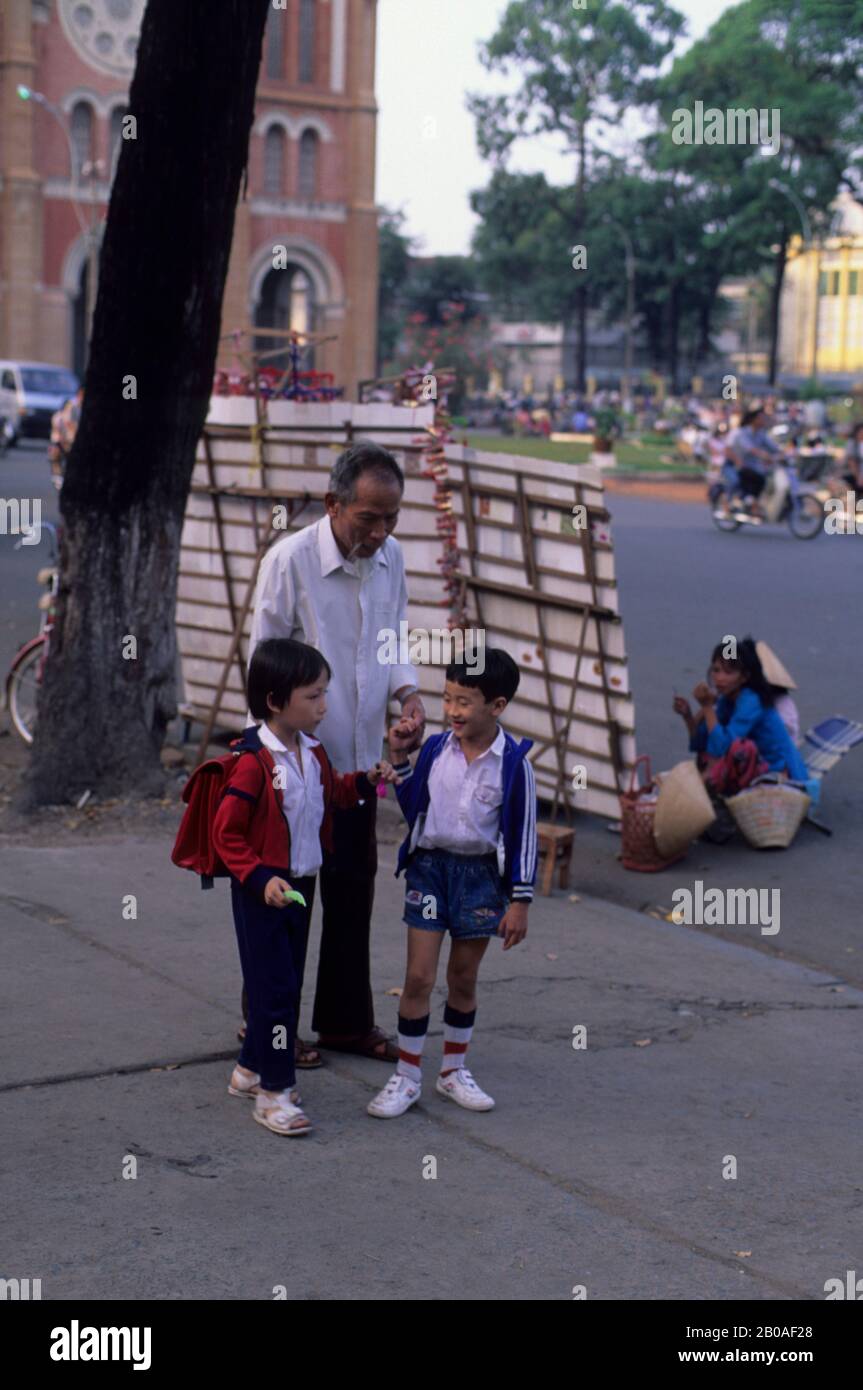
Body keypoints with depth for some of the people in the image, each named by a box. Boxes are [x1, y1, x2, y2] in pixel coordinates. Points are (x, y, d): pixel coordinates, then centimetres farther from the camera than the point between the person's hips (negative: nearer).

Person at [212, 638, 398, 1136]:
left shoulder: (313, 753, 3)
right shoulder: (255, 763, -21)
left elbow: (330, 793, 22)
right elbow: (226, 832, -17)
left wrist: (365, 781, 6)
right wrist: (260, 878, -24)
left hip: (302, 885, 8)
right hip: (263, 890, -8)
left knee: (287, 982, 16)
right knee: (274, 986, -5)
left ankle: (252, 1069, 32)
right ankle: (273, 1093, 3)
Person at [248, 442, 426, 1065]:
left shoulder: (391, 558, 1)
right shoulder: (289, 560, -18)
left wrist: (406, 690, -7)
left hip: (359, 758, 6)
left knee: (353, 891, 13)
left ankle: (347, 1020, 27)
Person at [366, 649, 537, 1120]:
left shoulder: (513, 762, -11)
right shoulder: (436, 748, -3)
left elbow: (523, 834, -6)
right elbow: (413, 806, 11)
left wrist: (519, 901, -6)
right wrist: (399, 758, 0)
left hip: (481, 873, -1)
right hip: (429, 865, 1)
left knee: (463, 979, 12)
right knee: (419, 976, -1)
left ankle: (453, 1071, 28)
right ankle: (407, 1077, 10)